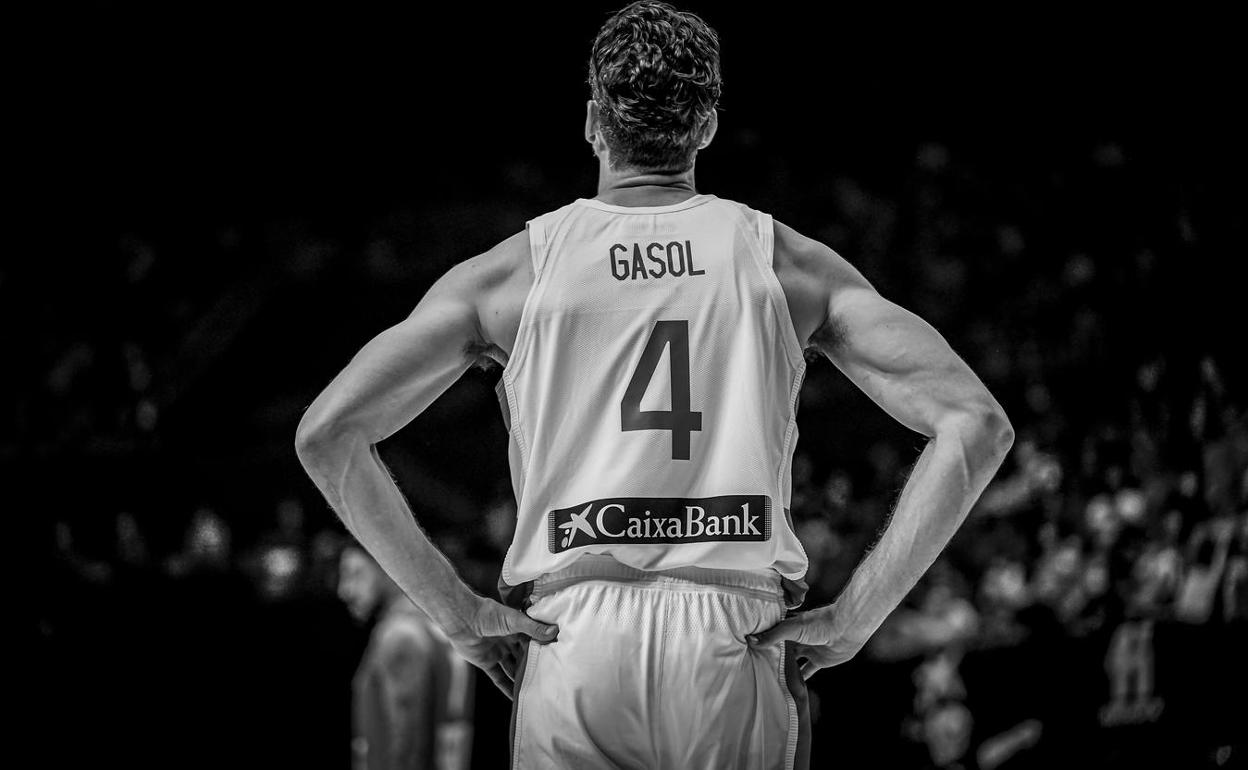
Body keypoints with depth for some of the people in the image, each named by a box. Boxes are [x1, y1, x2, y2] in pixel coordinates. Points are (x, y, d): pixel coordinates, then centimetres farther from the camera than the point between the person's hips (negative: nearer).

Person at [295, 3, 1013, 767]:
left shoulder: (514, 272, 9)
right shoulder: (788, 261, 9)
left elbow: (327, 432, 2)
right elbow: (976, 424, 0)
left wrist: (457, 610, 6)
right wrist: (853, 617, 1)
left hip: (572, 651, 0)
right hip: (738, 647, 0)